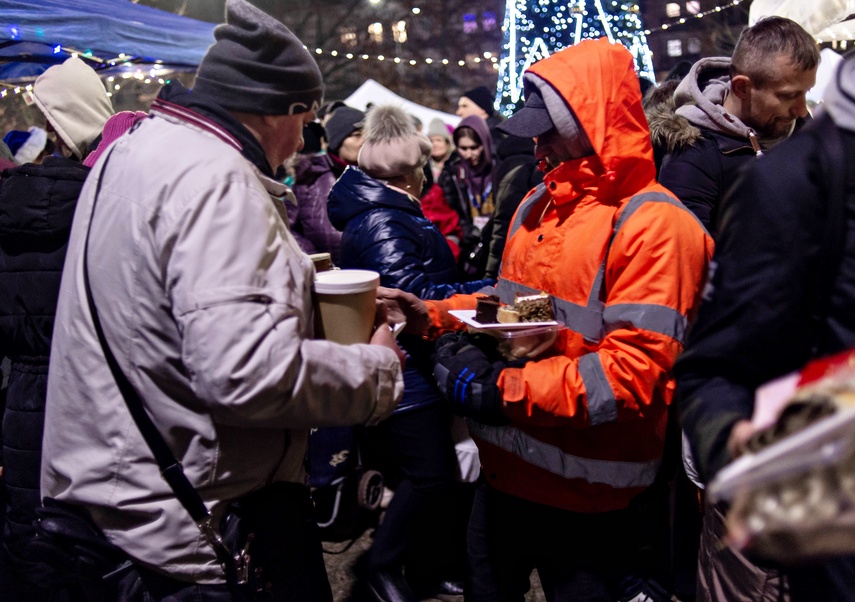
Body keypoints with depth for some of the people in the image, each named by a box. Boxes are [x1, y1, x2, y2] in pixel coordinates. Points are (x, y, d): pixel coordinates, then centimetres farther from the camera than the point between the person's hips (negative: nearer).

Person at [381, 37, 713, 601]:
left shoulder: (654, 225, -18)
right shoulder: (536, 205, 8)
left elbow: (633, 372, -25)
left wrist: (505, 387, -26)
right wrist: (433, 315, 2)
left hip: (586, 493, -7)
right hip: (506, 469, 8)